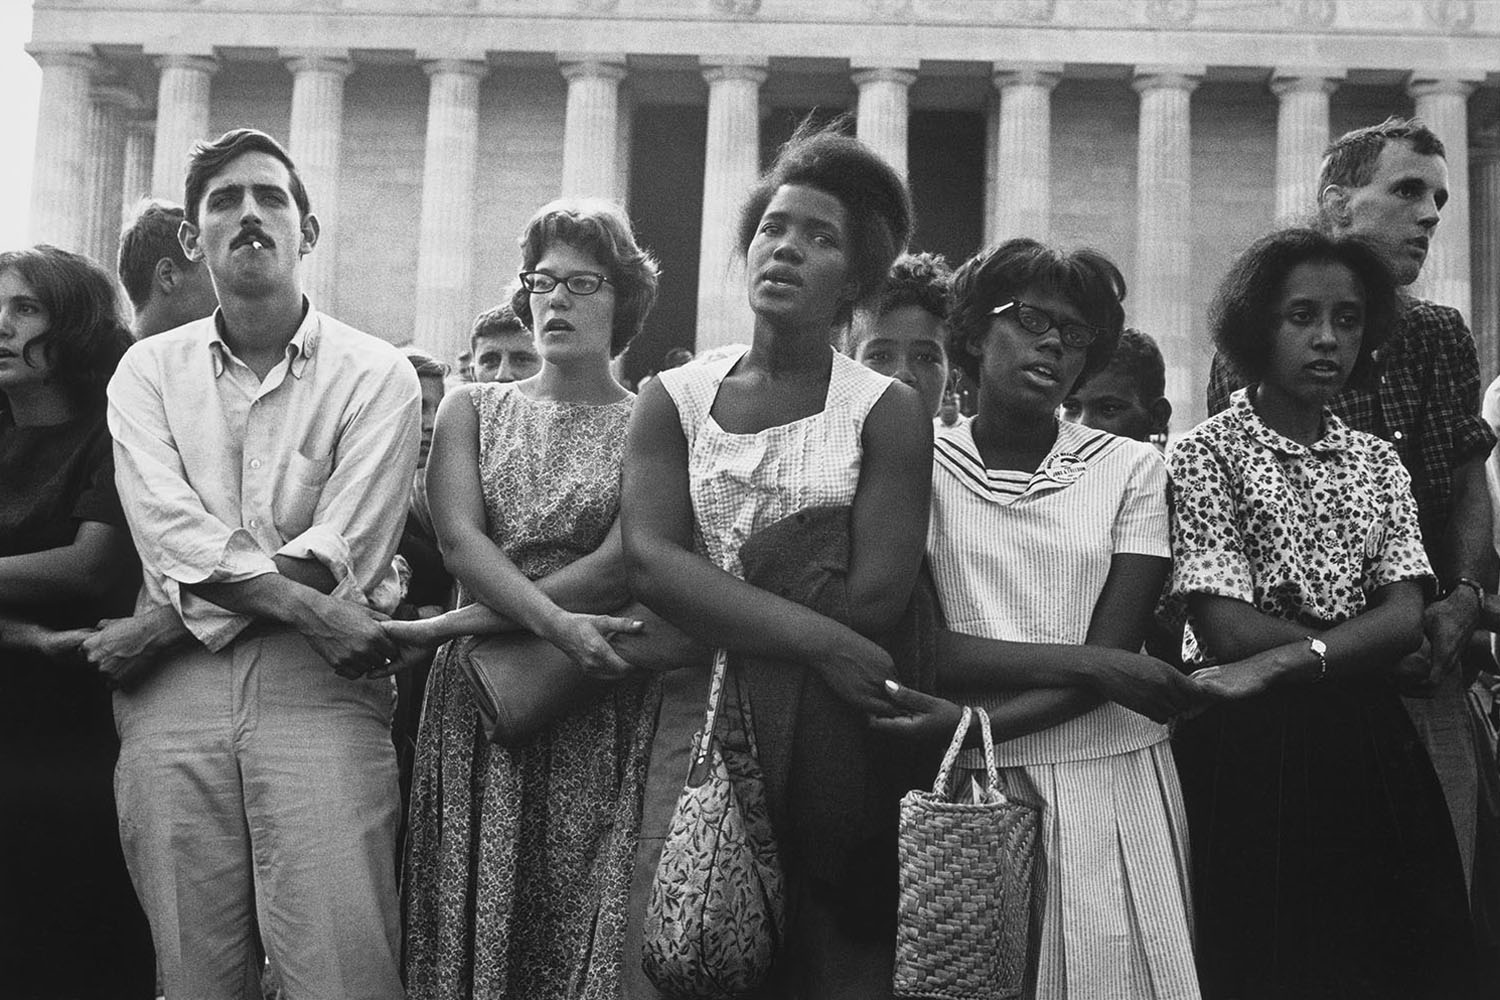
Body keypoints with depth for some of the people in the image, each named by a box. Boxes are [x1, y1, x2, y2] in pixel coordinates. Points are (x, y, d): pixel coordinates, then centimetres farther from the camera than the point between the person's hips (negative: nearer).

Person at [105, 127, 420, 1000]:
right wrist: (309, 609, -15)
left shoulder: (376, 375, 3)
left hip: (318, 684, -2)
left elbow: (338, 559, -6)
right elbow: (171, 535, -3)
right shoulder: (149, 371, 12)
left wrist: (163, 625, -8)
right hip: (173, 694, 2)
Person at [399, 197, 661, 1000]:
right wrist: (556, 625, -20)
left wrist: (456, 623, -12)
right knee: (472, 923, 3)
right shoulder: (472, 408, 11)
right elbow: (459, 540, -3)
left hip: (601, 719, -2)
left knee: (585, 927, -1)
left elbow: (622, 564, -10)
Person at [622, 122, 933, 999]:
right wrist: (818, 639, -19)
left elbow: (876, 594, -11)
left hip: (830, 737, -1)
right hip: (694, 721, 2)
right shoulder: (674, 401, 7)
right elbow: (650, 564, -7)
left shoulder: (887, 411, 0)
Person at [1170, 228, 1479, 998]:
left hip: (1371, 745, 5)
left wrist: (1285, 661, -19)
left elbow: (1405, 615, -3)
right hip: (1248, 752, -5)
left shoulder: (1377, 461, 10)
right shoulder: (1208, 454, -4)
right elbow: (1228, 629, -13)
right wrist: (1363, 647, -7)